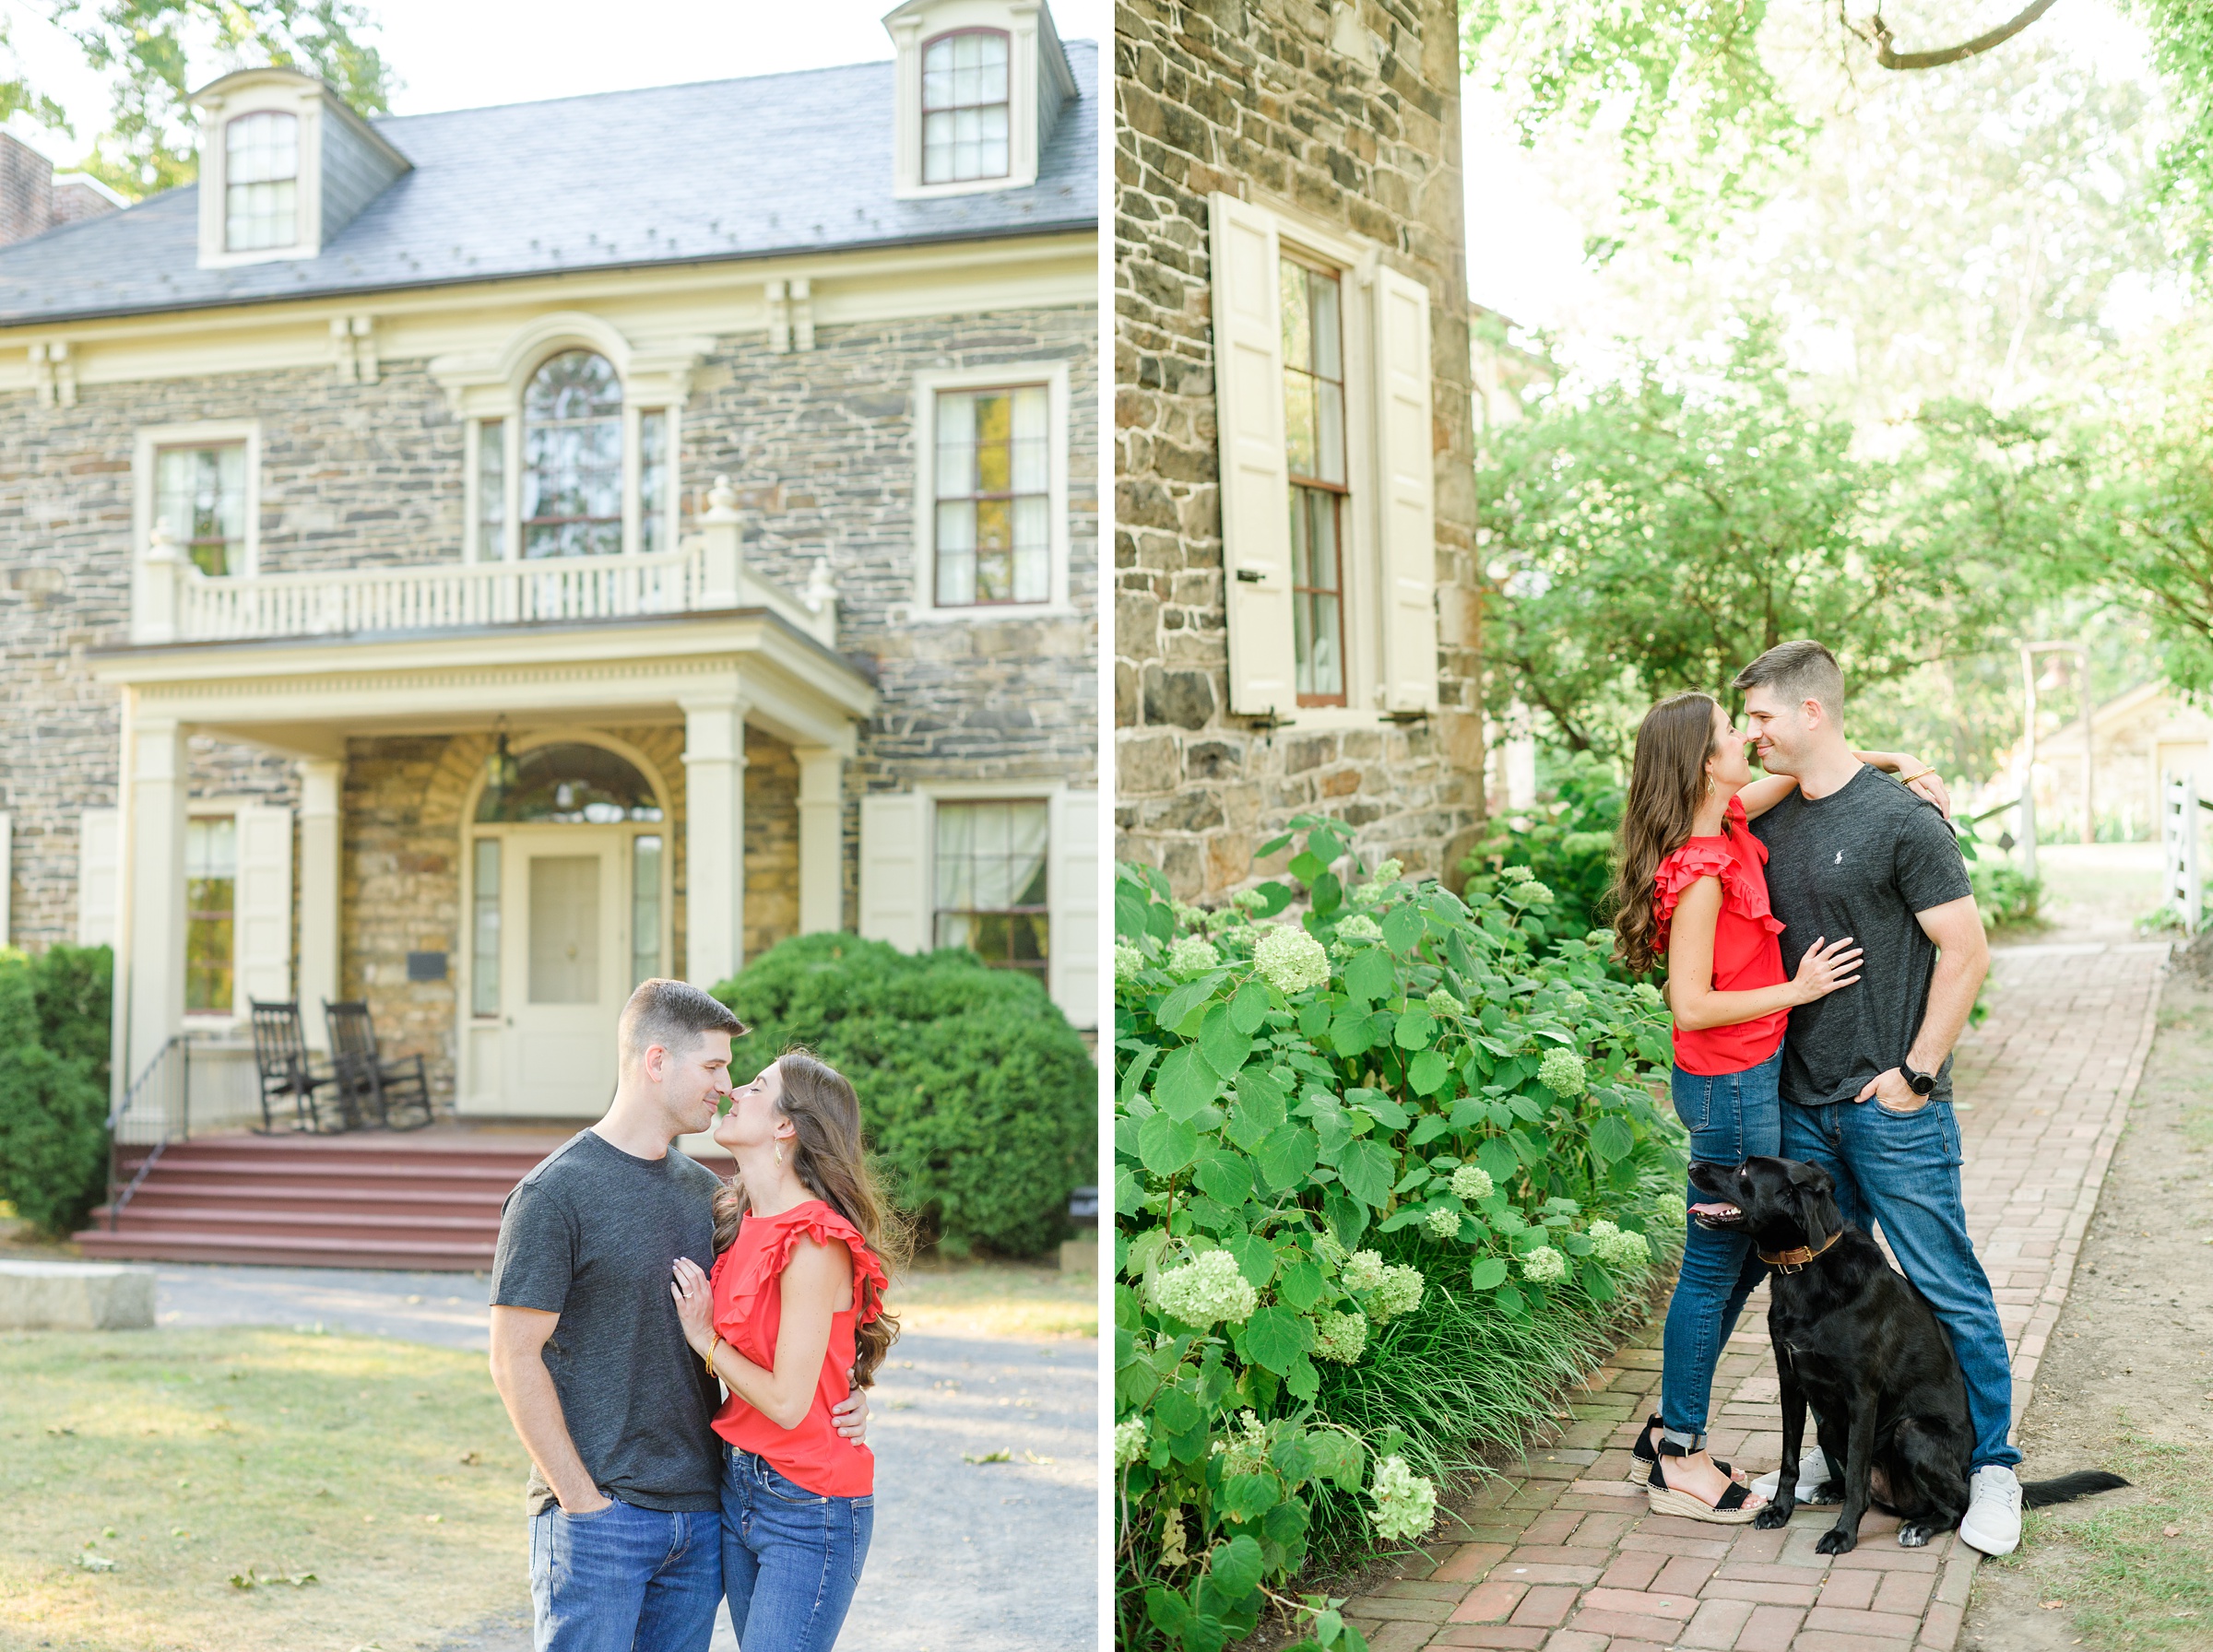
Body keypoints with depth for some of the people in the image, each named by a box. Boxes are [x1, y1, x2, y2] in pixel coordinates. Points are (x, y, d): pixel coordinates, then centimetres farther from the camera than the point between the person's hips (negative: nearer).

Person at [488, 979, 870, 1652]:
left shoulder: (705, 1190, 11)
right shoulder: (553, 1193, -9)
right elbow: (515, 1359, -11)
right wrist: (583, 1499, -13)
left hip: (700, 1513, 6)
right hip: (597, 1518, -6)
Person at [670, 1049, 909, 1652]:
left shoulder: (815, 1243, -20)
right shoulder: (740, 1222, 5)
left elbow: (788, 1402, -19)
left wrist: (707, 1339, -8)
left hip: (810, 1510, -8)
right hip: (739, 1487, 8)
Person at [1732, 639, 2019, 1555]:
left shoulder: (1901, 820, -11)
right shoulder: (1768, 822, 8)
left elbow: (1967, 953, -10)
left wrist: (1916, 1073, -11)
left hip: (1892, 1104, -6)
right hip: (1801, 1102, 6)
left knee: (1947, 1288, 1)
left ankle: (1991, 1467, 14)